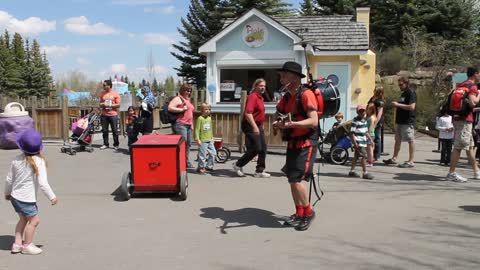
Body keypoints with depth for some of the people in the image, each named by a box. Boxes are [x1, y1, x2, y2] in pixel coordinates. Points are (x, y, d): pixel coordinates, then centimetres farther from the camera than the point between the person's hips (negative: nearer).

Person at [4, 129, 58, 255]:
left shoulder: (17, 160, -3)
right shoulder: (39, 161, -21)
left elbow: (9, 179, 6)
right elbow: (42, 183, -22)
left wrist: (7, 192, 23)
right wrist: (52, 197, -12)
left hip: (15, 196, 7)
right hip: (26, 198, -7)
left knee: (23, 219, 23)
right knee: (34, 220, 10)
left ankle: (17, 243, 27)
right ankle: (27, 245, 19)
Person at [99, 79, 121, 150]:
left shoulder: (115, 94, -1)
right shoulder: (102, 94, 12)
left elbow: (118, 105, -5)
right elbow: (100, 104, 17)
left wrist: (110, 105, -14)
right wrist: (102, 105, -6)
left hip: (113, 115, -4)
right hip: (104, 115, 4)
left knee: (115, 130, 1)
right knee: (104, 130, 5)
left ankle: (116, 145, 10)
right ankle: (105, 144, 15)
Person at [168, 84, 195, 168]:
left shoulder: (188, 100, 24)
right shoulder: (178, 99, -3)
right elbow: (170, 108, -16)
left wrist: (191, 124, 26)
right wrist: (182, 109, -17)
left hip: (188, 125, 9)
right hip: (180, 124, -9)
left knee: (188, 144, 11)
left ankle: (187, 162, 20)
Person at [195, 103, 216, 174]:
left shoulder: (209, 118, 11)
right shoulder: (200, 118, -10)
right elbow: (197, 129, -13)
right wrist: (197, 139, -17)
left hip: (210, 140, 7)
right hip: (203, 141, -7)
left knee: (213, 153, 9)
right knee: (202, 155, -2)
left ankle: (209, 166, 22)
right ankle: (201, 167, 13)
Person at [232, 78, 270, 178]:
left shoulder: (260, 97, 15)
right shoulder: (253, 96, -15)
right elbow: (248, 113, -26)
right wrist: (254, 127, -31)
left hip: (258, 126, 10)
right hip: (251, 126, -10)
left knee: (263, 148, 7)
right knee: (256, 148, -10)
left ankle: (259, 171, 13)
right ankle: (238, 165, 6)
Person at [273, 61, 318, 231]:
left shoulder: (306, 94, -15)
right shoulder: (287, 96, 9)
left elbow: (313, 121, -23)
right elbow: (278, 112, 22)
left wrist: (292, 124, -34)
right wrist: (277, 123, 0)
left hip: (306, 144, -8)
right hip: (292, 143, 8)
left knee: (296, 179, -13)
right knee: (292, 179, 11)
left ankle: (308, 212, 6)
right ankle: (299, 214, 24)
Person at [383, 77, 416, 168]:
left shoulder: (411, 93, -11)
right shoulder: (403, 93, 18)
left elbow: (411, 107, -22)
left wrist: (398, 104, -18)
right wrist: (396, 105, 10)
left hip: (408, 122, -10)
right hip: (400, 121, 10)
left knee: (411, 140, -4)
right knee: (398, 140, 13)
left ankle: (411, 161, -1)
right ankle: (394, 159, 21)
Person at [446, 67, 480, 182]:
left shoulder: (461, 85, 16)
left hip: (457, 117, 9)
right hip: (465, 119, -9)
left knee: (470, 146, 15)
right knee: (459, 147, -7)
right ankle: (451, 173, -6)